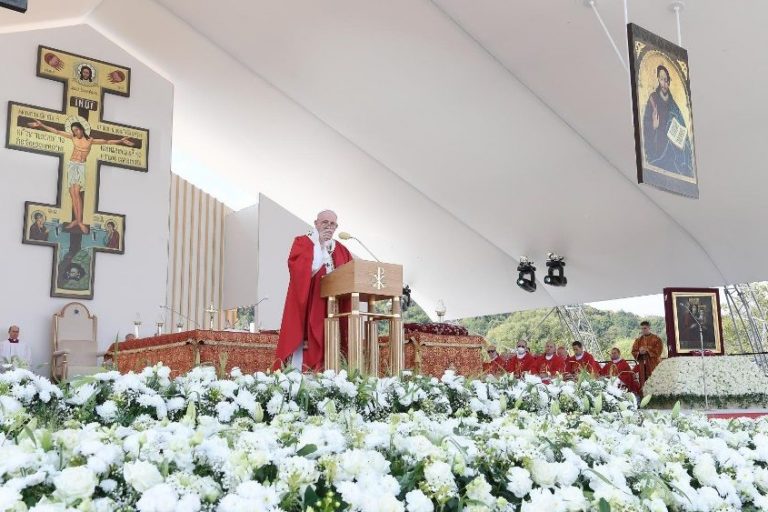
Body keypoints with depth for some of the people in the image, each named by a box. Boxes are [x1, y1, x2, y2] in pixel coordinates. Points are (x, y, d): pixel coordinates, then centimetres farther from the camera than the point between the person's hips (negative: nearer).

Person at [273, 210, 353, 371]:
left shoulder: (341, 250, 19)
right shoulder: (302, 242, 6)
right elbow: (295, 265, -11)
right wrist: (318, 244, -11)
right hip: (307, 301, -4)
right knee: (304, 336, -12)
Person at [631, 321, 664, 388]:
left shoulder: (656, 339, 3)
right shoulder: (638, 340, 14)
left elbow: (659, 350, -6)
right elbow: (634, 352, 10)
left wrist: (647, 351, -15)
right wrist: (639, 352, -11)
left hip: (653, 363, -3)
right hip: (642, 364, 4)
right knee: (643, 381, -2)